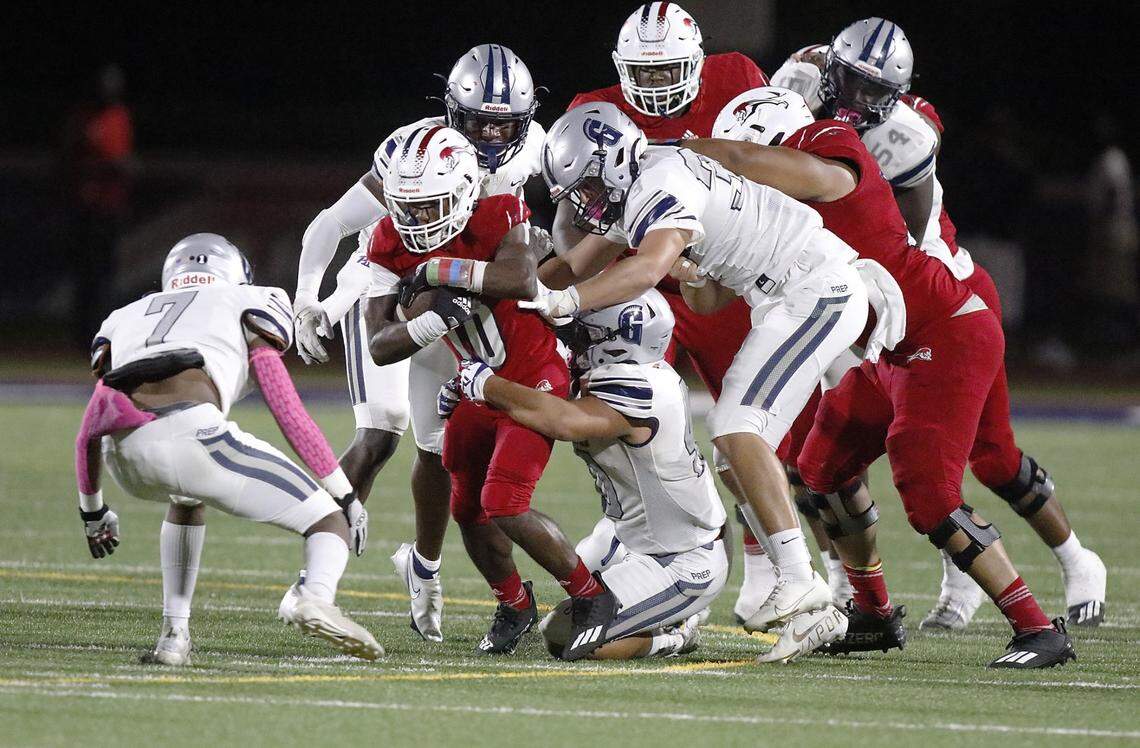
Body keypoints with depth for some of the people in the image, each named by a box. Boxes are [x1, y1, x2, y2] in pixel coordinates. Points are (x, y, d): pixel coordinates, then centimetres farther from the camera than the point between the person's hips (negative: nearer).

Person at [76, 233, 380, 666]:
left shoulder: (125, 318, 36)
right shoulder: (244, 307, 25)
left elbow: (88, 434, 38)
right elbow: (291, 417, 17)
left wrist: (92, 509, 53)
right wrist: (346, 495, 22)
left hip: (125, 457, 5)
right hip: (191, 429, -5)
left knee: (188, 499, 40)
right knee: (331, 523, 7)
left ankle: (174, 633, 26)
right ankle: (315, 598, -26)